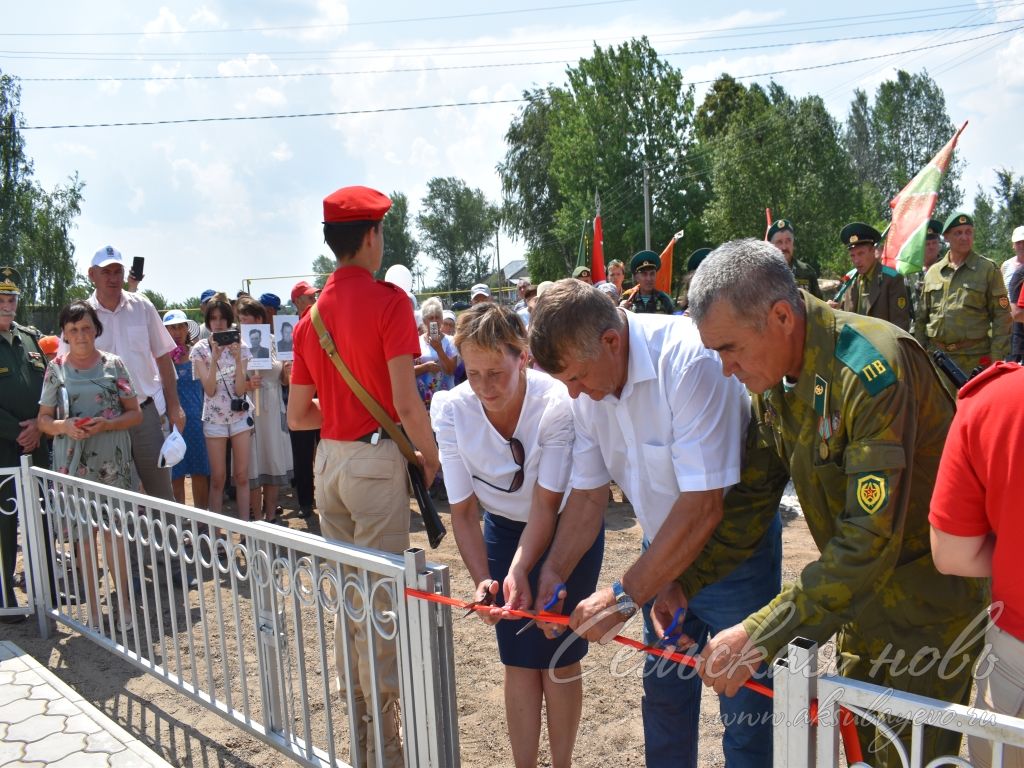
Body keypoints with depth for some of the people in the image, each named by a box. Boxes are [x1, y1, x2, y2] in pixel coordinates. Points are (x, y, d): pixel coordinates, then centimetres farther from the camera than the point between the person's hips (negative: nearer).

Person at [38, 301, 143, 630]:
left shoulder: (114, 364, 2)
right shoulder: (56, 369, 5)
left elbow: (135, 413, 3)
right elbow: (44, 419, 8)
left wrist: (106, 425, -15)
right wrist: (63, 426, -13)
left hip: (112, 461, -1)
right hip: (73, 463, 1)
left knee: (114, 531, 0)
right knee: (83, 535, 6)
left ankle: (123, 602, 13)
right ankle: (93, 607, 16)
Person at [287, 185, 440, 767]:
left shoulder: (312, 315, 8)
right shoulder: (388, 299, -11)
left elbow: (298, 416, 11)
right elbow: (405, 402, -17)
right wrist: (432, 455, -3)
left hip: (329, 459, 7)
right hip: (376, 458, -7)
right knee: (382, 593, 1)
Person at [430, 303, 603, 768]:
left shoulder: (558, 404, -32)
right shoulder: (451, 411, -22)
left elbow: (545, 507, -27)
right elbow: (462, 511, -15)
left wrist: (519, 571, -40)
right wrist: (482, 579, -28)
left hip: (566, 526, -2)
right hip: (504, 528, 3)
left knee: (557, 656, 2)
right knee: (518, 659, 6)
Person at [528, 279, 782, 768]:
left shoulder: (689, 360, -31)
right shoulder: (587, 387, -8)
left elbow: (703, 507, -33)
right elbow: (589, 494, 0)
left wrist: (624, 596, -28)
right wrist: (552, 573, -13)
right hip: (665, 553, 6)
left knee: (745, 709, 5)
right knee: (663, 692, 18)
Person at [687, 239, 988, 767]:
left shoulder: (872, 368, -31)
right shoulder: (774, 377, -5)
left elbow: (871, 537, -34)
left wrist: (759, 635, -33)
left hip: (929, 602, -7)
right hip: (863, 592, 7)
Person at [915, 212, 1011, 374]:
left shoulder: (988, 269, 1)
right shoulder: (933, 272, 10)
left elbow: (1001, 316, -1)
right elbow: (922, 318, 14)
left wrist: (997, 358, -7)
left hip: (974, 358, -3)